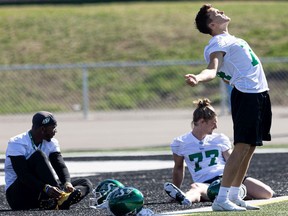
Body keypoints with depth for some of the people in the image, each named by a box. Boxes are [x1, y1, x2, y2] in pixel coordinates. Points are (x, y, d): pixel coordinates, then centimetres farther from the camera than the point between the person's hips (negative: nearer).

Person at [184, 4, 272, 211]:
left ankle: (234, 196, 14)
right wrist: (198, 78, -48)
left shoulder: (230, 39, 19)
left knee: (250, 148, 10)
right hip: (247, 94, -10)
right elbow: (212, 69, -27)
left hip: (260, 93, 10)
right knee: (242, 146, -15)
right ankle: (221, 199, -19)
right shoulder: (218, 44, -11)